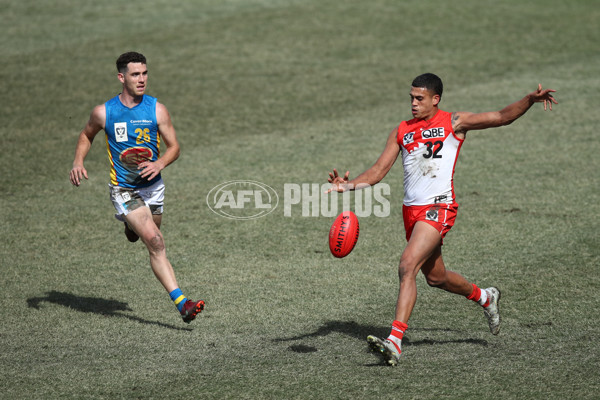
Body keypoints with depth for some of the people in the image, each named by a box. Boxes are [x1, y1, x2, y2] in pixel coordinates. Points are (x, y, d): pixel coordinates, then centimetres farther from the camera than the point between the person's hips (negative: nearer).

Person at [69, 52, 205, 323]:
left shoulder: (156, 110, -6)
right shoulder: (104, 112, -7)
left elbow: (174, 147, -1)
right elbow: (86, 135, 13)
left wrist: (159, 163, -21)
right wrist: (78, 162, -4)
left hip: (152, 186, 3)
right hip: (124, 189, -3)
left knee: (152, 237, 20)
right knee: (155, 243, -18)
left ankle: (132, 225, 57)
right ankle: (181, 304, -22)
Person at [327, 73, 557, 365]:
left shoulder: (453, 123, 1)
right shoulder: (402, 131, 13)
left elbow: (502, 117, 0)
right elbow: (378, 171, 9)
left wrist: (530, 100, -15)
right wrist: (350, 185, -8)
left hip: (438, 208, -7)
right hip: (411, 210, 7)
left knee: (407, 266, -23)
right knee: (436, 277, 19)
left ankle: (395, 342, -27)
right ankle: (484, 297, 48)